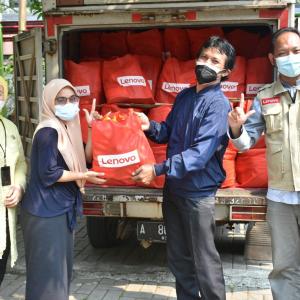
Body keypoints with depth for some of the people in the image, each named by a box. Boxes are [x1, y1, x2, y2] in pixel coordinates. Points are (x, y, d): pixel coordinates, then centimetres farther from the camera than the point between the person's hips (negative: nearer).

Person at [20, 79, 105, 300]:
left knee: (62, 267, 16)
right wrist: (83, 176, -12)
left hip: (61, 209, 9)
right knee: (48, 271, -3)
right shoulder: (48, 132, -17)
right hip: (46, 213, -9)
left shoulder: (67, 129, 11)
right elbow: (48, 174, -21)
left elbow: (84, 158, 13)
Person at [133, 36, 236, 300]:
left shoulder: (219, 104, -15)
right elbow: (168, 132, 16)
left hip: (198, 191, -7)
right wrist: (150, 126, -6)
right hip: (173, 186, 7)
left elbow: (201, 152, -25)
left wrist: (158, 170, -29)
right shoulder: (184, 96, 8)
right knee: (178, 256, 18)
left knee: (204, 258, 2)